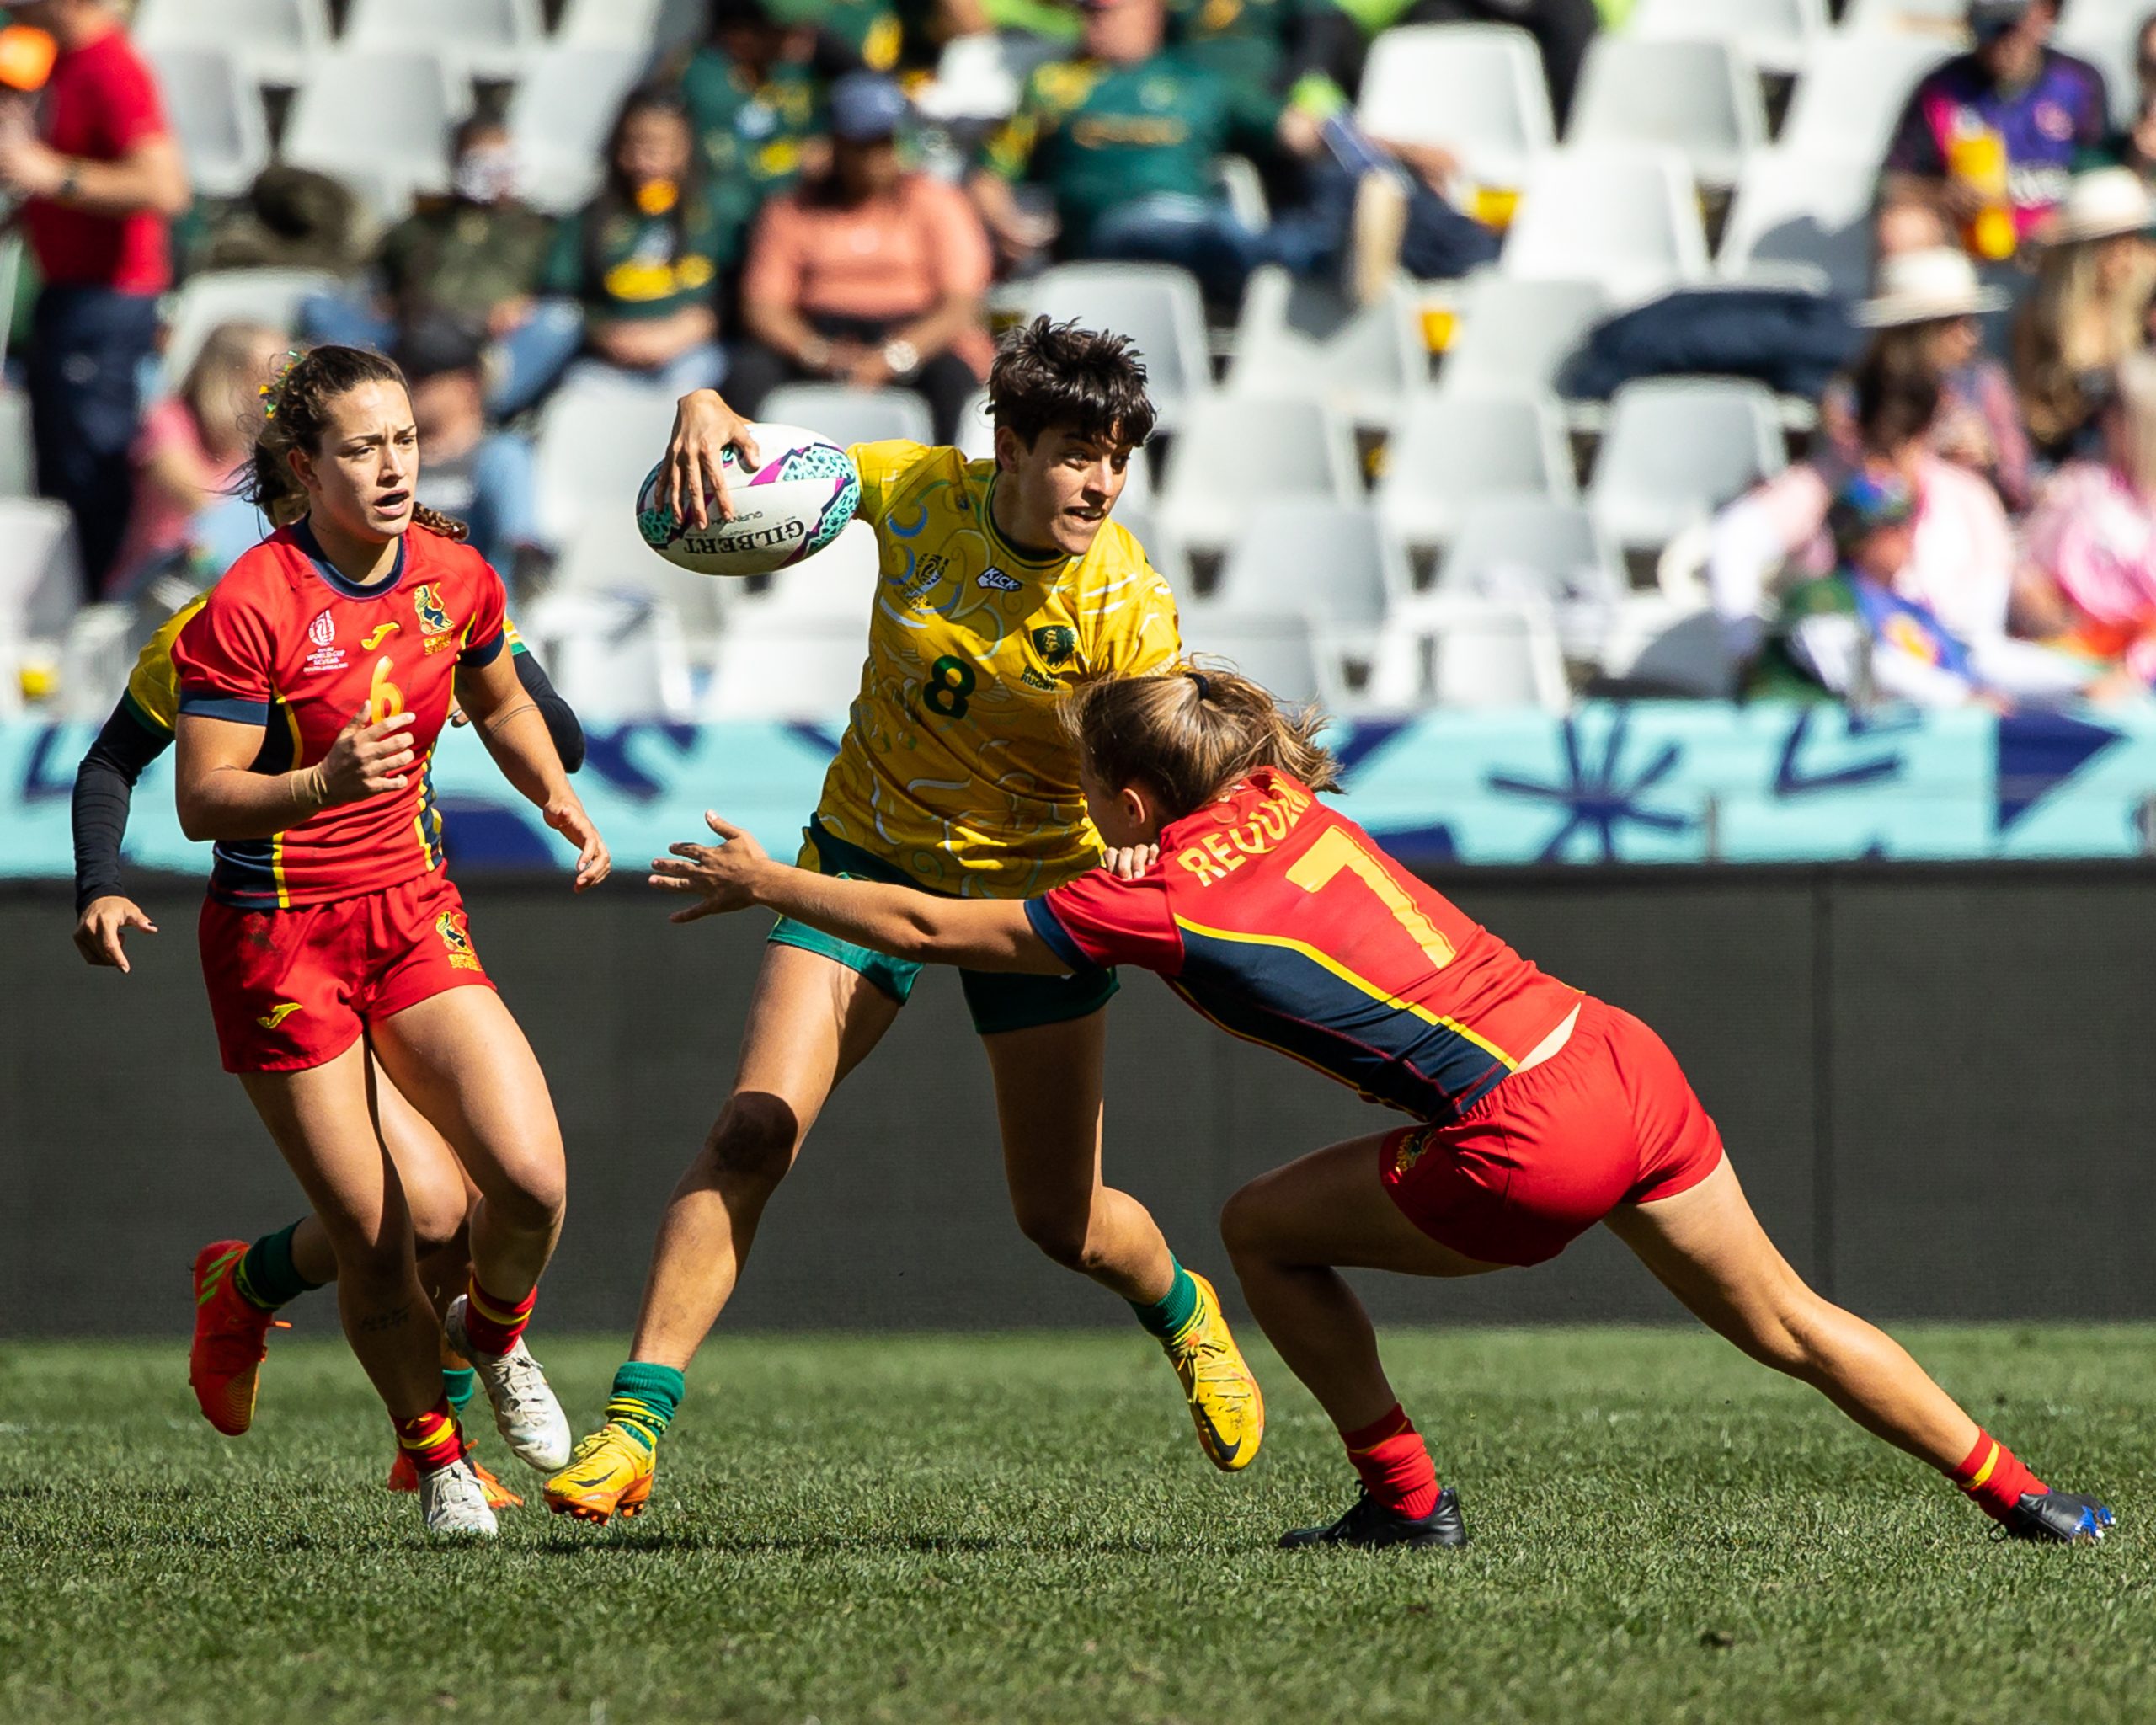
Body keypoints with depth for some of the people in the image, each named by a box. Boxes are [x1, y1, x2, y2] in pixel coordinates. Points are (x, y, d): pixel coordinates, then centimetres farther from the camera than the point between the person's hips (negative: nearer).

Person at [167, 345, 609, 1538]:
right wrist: (323, 784, -34)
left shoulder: (456, 578, 1)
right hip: (277, 936, -5)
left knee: (531, 1181, -14)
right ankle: (435, 1459, 22)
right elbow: (202, 802, -17)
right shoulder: (252, 607, -17)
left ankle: (492, 1337, 20)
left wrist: (555, 793, 5)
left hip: (412, 913, 5)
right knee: (376, 1247, -4)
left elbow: (499, 700, 22)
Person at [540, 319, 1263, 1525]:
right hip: (872, 854, 1)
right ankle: (636, 1424, -16)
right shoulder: (920, 492, -13)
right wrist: (708, 417, -22)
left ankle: (1182, 1310, 41)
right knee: (753, 1134, -17)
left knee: (1063, 1221, 4)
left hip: (1038, 888, -1)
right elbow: (770, 468, 2)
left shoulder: (1131, 611, -19)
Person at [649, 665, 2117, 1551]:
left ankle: (1407, 1501, 13)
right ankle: (2019, 1494, 17)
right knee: (1786, 1323, 18)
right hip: (1626, 1060, 7)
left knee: (1265, 1230, 11)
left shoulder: (1157, 901, -5)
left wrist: (767, 882, 15)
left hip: (1525, 1145, -7)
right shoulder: (1284, 798, 12)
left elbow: (926, 927, 4)